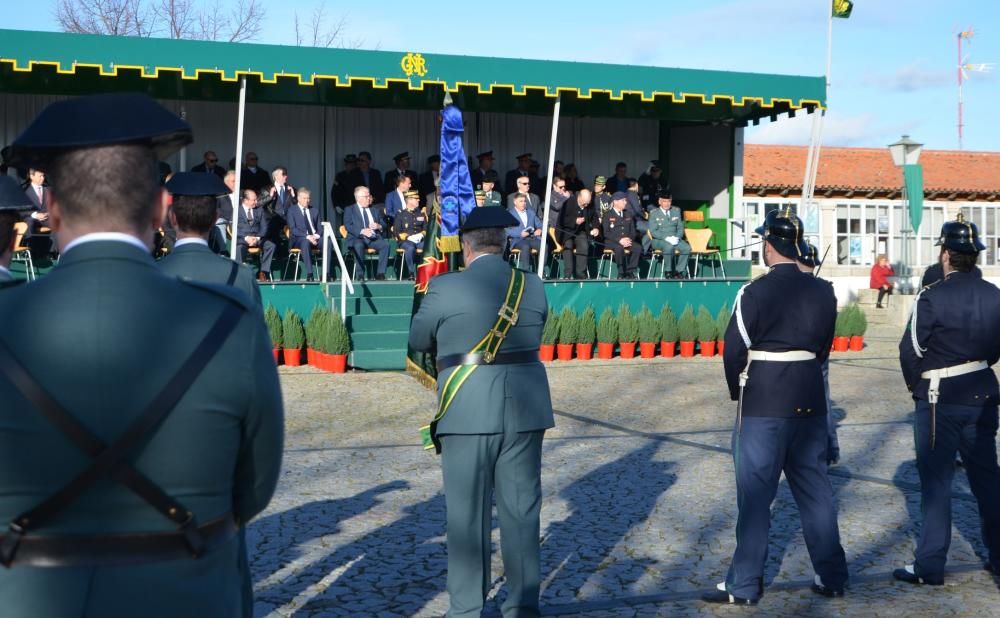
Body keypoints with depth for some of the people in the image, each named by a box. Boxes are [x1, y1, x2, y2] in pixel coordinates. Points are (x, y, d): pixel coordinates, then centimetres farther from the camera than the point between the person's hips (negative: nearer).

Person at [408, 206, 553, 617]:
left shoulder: (445, 288, -8)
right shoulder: (532, 287, 3)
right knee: (521, 509, 10)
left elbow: (417, 340, 6)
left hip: (468, 414, -3)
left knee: (467, 512, 5)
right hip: (525, 411, 3)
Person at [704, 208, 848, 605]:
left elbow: (734, 351, -9)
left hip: (763, 406, -5)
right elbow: (823, 348, 9)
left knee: (755, 494, 1)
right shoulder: (823, 292, 3)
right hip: (810, 404, 5)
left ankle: (745, 585, 5)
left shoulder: (755, 293, -13)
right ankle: (831, 576, 21)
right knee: (815, 491, 13)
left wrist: (738, 392, 8)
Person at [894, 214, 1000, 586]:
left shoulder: (932, 297, -15)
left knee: (936, 481, 0)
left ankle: (930, 566, 2)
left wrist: (916, 384, 4)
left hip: (940, 400, -5)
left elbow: (911, 349, -13)